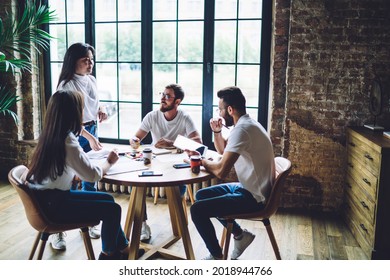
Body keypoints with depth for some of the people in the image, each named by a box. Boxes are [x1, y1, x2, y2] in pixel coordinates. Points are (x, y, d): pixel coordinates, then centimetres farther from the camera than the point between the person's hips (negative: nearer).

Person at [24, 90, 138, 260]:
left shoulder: (49, 135, 2)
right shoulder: (67, 142, -25)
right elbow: (93, 175, -22)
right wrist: (109, 161, -4)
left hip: (45, 198, 9)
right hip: (52, 205, -9)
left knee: (107, 199, 15)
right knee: (112, 209, -4)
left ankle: (122, 247, 27)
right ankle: (108, 254, 21)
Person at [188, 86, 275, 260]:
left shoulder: (242, 129, -24)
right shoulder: (246, 124, 9)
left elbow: (221, 171, -29)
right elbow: (223, 150, 23)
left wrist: (200, 160, -11)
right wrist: (217, 131, 4)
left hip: (253, 197, -11)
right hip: (249, 188, 11)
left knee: (197, 209, -15)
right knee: (201, 195, 17)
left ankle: (217, 257, 5)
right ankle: (240, 234, 20)